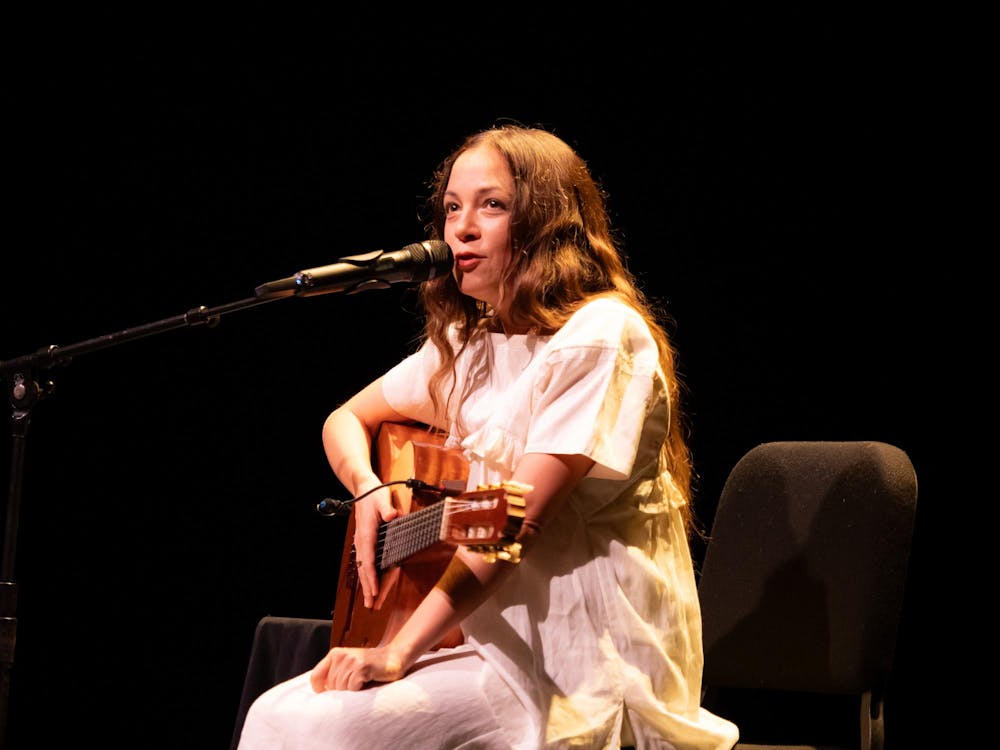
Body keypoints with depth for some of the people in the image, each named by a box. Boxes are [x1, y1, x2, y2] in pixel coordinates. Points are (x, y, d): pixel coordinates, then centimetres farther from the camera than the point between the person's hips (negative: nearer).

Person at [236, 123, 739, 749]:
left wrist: (397, 653, -25)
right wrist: (369, 490, -2)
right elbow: (346, 420, 23)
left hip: (583, 662, -8)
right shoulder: (469, 343, 12)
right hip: (491, 636, 8)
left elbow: (518, 516, -21)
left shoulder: (597, 337, -14)